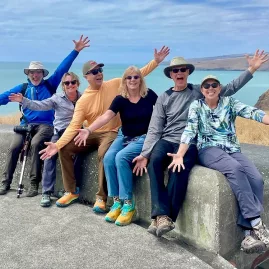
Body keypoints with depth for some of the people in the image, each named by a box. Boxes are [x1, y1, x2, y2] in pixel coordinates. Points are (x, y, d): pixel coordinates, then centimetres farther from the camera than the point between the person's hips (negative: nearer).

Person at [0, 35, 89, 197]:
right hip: (26, 124, 3)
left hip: (45, 124, -3)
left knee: (35, 144, -30)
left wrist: (76, 51, -1)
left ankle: (34, 184, -23)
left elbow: (62, 69, 4)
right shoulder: (23, 88, 14)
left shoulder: (50, 85, 9)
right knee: (14, 147, -19)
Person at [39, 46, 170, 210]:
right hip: (91, 134, 3)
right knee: (65, 149, -11)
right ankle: (71, 192, 4)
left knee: (104, 152, -35)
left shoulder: (115, 84, -3)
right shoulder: (83, 100, -5)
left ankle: (102, 197, -20)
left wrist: (156, 61, -6)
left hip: (112, 133, -3)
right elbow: (74, 126, -10)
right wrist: (58, 144, -22)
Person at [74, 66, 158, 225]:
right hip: (124, 137, 3)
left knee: (121, 157, -30)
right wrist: (88, 130, -33)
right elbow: (106, 116, -18)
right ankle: (117, 201, -14)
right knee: (108, 158, -25)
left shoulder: (149, 95, -5)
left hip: (144, 137, -3)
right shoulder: (120, 99, -4)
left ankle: (128, 204, -21)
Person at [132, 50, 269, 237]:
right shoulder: (164, 98, 13)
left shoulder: (199, 91, 12)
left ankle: (163, 217, -30)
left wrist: (251, 69, 0)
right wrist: (144, 154, -6)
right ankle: (162, 215, -37)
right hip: (167, 140, 1)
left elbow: (230, 88, 8)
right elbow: (154, 130, 6)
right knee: (155, 160, -33)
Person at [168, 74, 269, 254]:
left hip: (233, 150, 3)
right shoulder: (196, 106, 7)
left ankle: (249, 230, -22)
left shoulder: (229, 102, 10)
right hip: (209, 150, -3)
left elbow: (251, 112, -8)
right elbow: (190, 131, -6)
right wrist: (180, 155, -22)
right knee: (235, 168, -34)